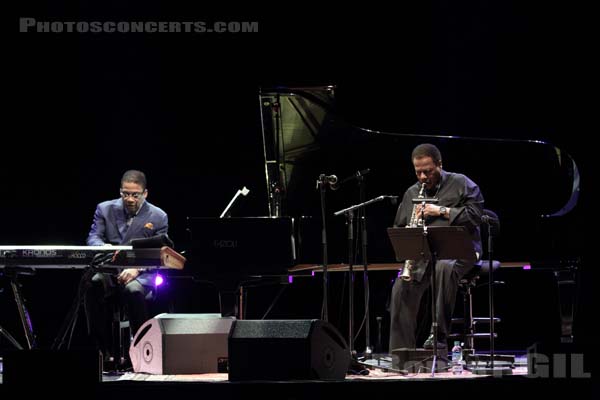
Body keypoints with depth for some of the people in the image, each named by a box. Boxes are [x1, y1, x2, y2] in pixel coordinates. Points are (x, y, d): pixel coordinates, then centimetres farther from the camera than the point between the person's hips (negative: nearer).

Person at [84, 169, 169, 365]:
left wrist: (136, 269, -19)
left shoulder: (158, 217, 4)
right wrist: (103, 247, -23)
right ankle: (105, 350, -27)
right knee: (92, 285, -34)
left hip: (142, 274, -2)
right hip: (109, 270, 2)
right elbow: (92, 238, 3)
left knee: (133, 290, -38)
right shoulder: (105, 209, 11)